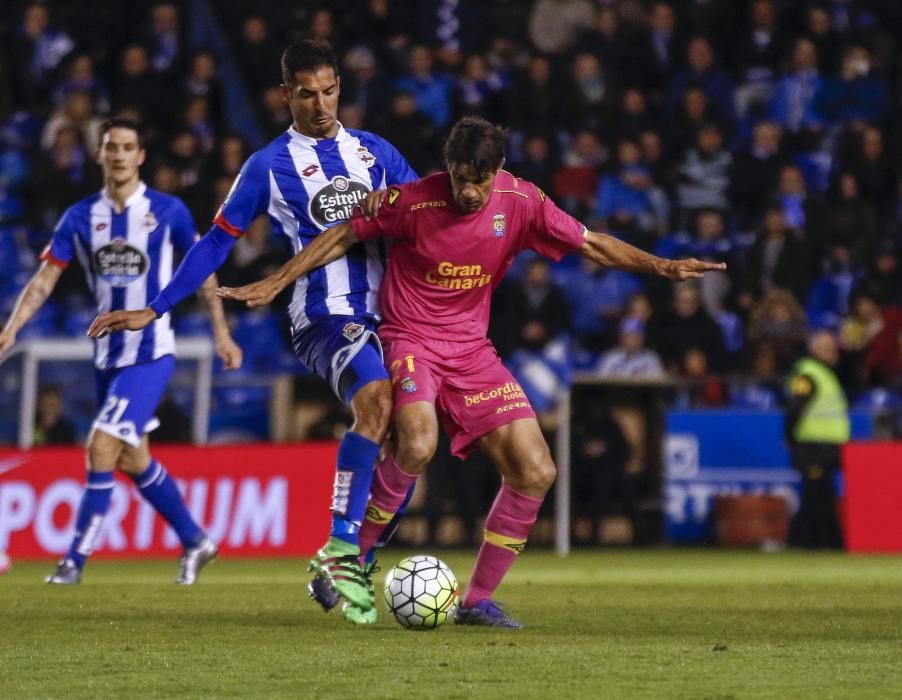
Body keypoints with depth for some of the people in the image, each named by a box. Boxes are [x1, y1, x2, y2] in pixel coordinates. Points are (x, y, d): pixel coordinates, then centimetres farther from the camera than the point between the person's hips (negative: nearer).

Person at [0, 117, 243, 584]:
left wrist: (221, 333, 3)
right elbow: (45, 278, -1)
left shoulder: (168, 211, -7)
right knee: (133, 460, 14)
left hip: (151, 353, -5)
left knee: (102, 449, -16)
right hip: (109, 355, 5)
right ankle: (195, 542, 31)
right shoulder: (81, 217, 1)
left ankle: (76, 559, -9)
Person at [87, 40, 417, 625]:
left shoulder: (374, 152, 12)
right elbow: (218, 242, 8)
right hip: (326, 316, -5)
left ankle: (347, 572, 14)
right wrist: (155, 310, 7)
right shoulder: (270, 166, 3)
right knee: (376, 397, -33)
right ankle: (339, 552, -33)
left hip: (387, 312, 5)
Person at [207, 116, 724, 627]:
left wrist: (660, 266, -10)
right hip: (411, 340, -5)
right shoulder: (413, 201, -15)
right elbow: (344, 236, -2)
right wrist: (276, 283, -3)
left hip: (472, 349, 5)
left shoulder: (519, 202, -6)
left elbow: (590, 243, 2)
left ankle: (479, 601, 7)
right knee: (418, 444, -34)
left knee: (536, 472, -6)